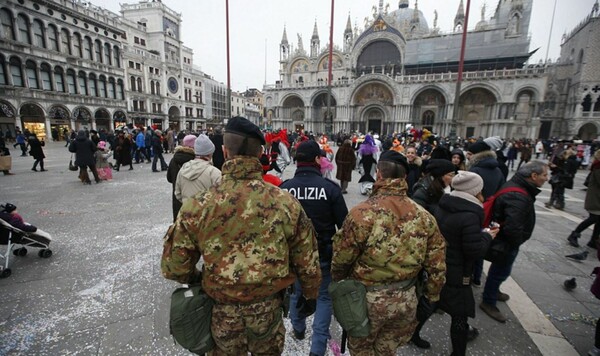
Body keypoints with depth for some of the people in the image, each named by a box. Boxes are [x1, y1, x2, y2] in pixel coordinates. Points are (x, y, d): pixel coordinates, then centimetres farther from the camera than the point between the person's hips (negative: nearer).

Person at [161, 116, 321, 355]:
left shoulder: (198, 206, -20)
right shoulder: (286, 202, -19)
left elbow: (174, 267, -9)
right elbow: (308, 262, -9)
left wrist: (197, 279, 13)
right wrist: (311, 295, 11)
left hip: (222, 312, 0)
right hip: (269, 308, 1)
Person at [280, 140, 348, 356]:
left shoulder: (284, 188, -10)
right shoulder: (330, 187, -18)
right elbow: (344, 224, -10)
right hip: (323, 253, -3)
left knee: (297, 291, 24)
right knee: (324, 297, 15)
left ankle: (298, 330, 47)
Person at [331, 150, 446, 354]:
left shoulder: (362, 212, -24)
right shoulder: (424, 216, -8)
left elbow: (342, 257, -15)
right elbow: (437, 264, -2)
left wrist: (337, 280, 6)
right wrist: (431, 296, 15)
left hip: (369, 298, -4)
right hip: (406, 298, 5)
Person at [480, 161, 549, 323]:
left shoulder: (515, 185, 1)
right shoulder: (518, 196, -32)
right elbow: (512, 227, -40)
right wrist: (517, 243, -20)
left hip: (502, 238, 10)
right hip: (507, 242, -10)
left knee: (499, 269, 27)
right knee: (501, 270, 7)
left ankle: (493, 291, 48)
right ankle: (488, 302, 24)